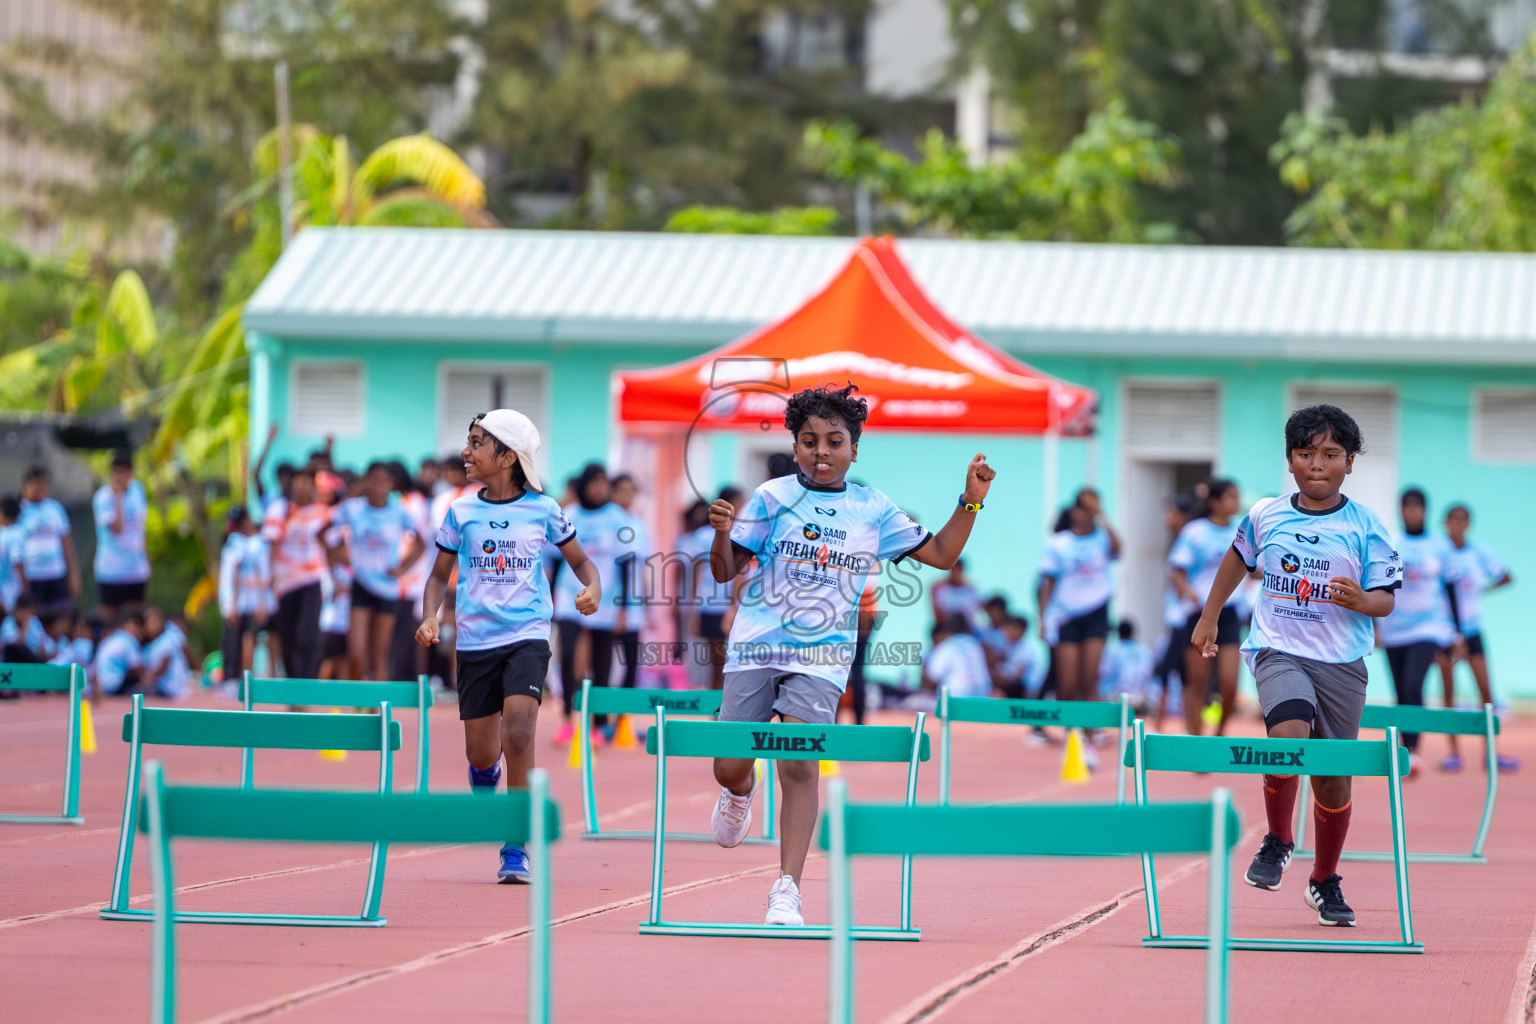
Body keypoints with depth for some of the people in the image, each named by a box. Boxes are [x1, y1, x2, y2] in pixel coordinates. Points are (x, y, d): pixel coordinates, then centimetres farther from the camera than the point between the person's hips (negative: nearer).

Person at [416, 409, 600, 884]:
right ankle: (484, 792, 44)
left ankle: (515, 850, -13)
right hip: (475, 642, 2)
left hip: (527, 637, -2)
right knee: (481, 753, 5)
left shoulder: (542, 509, 0)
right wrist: (429, 617, -6)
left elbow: (580, 562, 12)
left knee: (518, 733, -21)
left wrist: (593, 589, -10)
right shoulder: (461, 512, 4)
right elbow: (439, 576, 13)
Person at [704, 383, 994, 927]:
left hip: (821, 657, 0)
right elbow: (725, 572, 3)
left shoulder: (873, 509, 6)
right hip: (756, 646, 0)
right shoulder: (772, 497, 1)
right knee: (729, 768, 0)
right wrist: (721, 532, -17)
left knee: (800, 765, -15)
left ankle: (787, 891, -13)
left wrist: (971, 500, 1)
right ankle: (741, 793, 39)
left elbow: (941, 554, 13)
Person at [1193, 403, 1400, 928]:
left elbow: (1385, 600, -2)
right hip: (1279, 652, -1)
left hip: (1341, 662, 1)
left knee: (1333, 780, 6)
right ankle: (1277, 841, -5)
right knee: (1289, 734, -28)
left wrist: (1361, 600, -24)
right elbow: (1238, 558, 24)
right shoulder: (1265, 516, 4)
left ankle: (1324, 881, 28)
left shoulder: (1366, 526, -2)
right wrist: (1209, 617, 30)